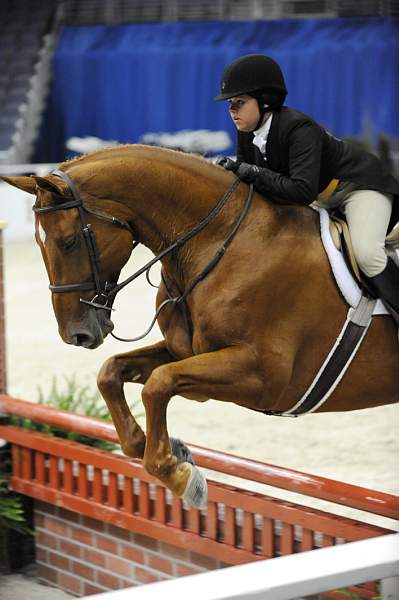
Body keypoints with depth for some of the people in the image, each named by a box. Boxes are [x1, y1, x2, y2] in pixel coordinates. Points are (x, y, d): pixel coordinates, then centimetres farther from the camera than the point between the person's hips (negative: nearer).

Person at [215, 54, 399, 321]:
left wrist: (256, 174, -43)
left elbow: (303, 191, -43)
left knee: (366, 252, -31)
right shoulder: (247, 132, -7)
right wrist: (235, 169, -19)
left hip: (361, 186, -10)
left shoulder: (298, 129, -34)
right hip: (323, 196, 10)